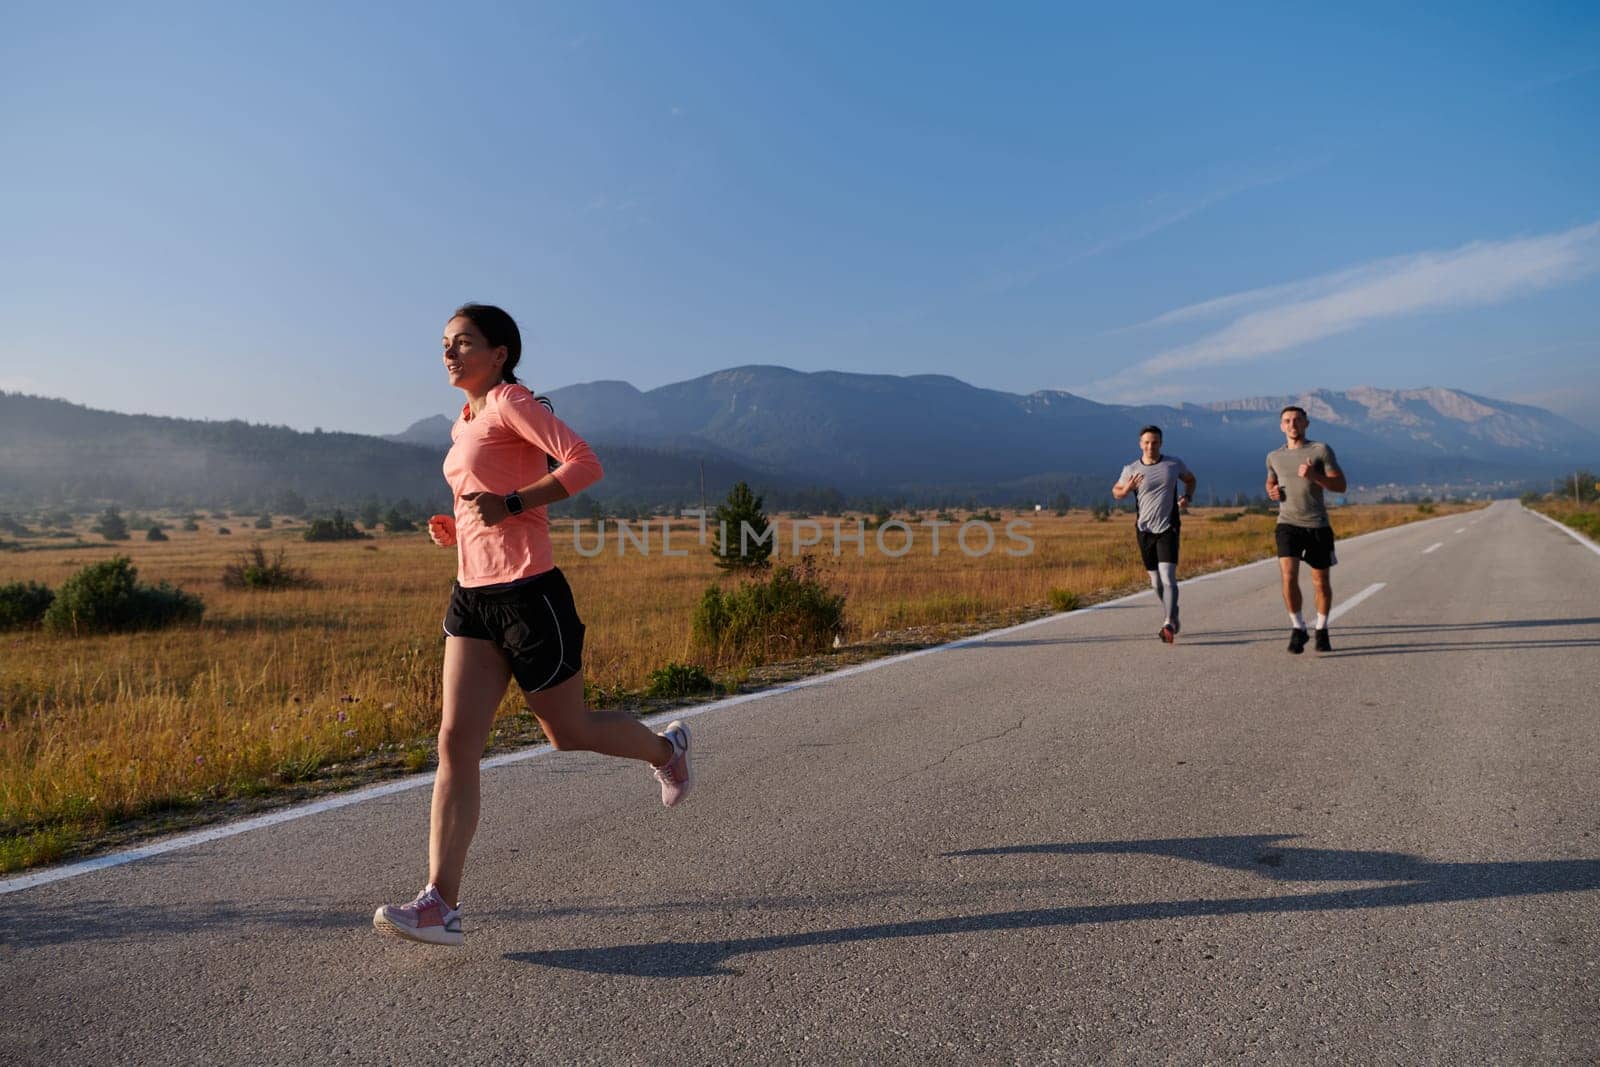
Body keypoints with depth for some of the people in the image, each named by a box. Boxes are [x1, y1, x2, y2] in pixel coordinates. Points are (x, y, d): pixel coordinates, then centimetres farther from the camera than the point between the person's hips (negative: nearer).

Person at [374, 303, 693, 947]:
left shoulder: (511, 402, -7)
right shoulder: (465, 426, 18)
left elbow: (584, 464, -19)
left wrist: (509, 505, -24)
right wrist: (454, 529, 11)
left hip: (527, 593, -8)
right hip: (473, 597, 8)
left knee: (568, 732, 8)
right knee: (456, 743, -3)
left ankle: (665, 749, 36)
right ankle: (441, 904, -1)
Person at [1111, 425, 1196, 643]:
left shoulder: (1174, 464, -1)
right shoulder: (1131, 470, -1)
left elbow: (1190, 479, 19)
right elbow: (1116, 492, 12)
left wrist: (1187, 497, -1)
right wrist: (1127, 489, -11)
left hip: (1168, 529, -2)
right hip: (1145, 531, 2)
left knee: (1168, 576, -17)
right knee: (1156, 581, 9)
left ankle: (1168, 625, -20)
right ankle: (1173, 618, 30)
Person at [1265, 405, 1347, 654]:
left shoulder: (1321, 450, 1)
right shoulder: (1274, 457, 11)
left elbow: (1340, 485, -2)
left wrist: (1314, 476, -18)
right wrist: (1271, 491, 6)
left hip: (1318, 525, -1)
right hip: (1288, 524, 1)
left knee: (1321, 581, 7)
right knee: (1288, 577, -16)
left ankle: (1321, 630, 27)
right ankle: (1298, 628, 1)